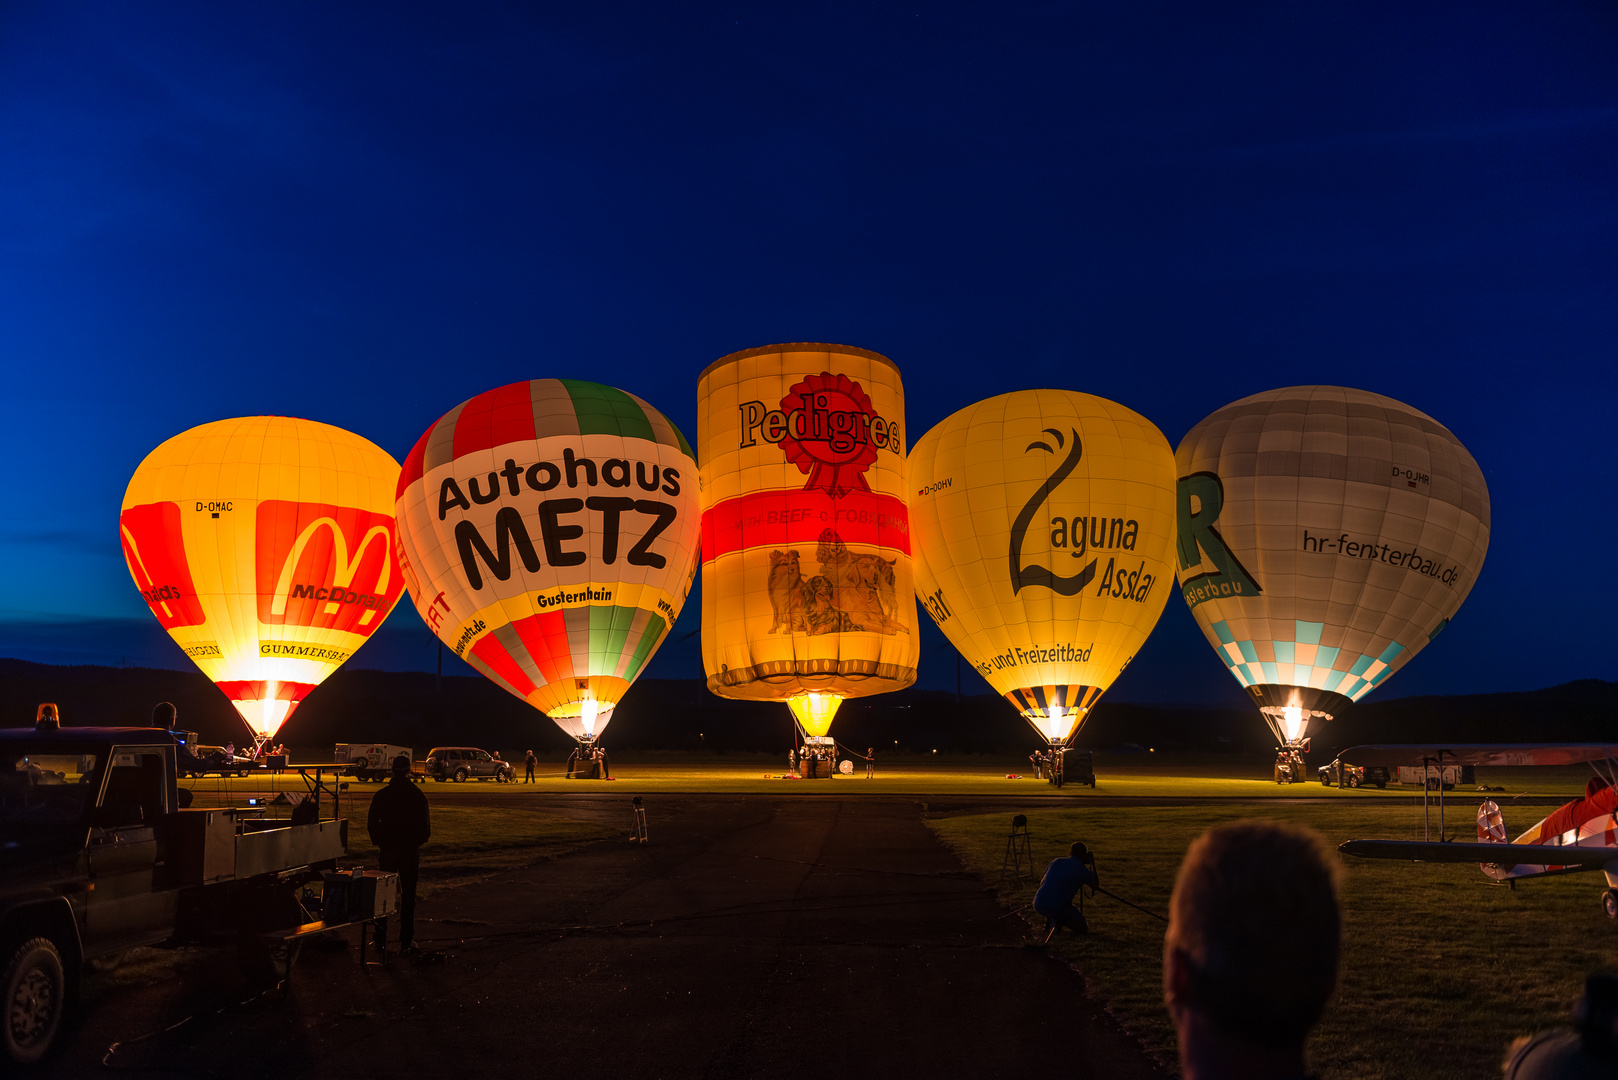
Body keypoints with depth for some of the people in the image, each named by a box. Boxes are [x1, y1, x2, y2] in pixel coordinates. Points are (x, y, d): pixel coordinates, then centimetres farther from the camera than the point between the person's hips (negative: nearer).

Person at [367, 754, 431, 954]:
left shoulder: (381, 795, -3)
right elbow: (425, 827, -3)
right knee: (408, 896, 4)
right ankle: (406, 941, 5)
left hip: (387, 850, 1)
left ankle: (381, 938, 16)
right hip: (410, 851, -1)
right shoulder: (418, 796, -8)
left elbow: (371, 824, 1)